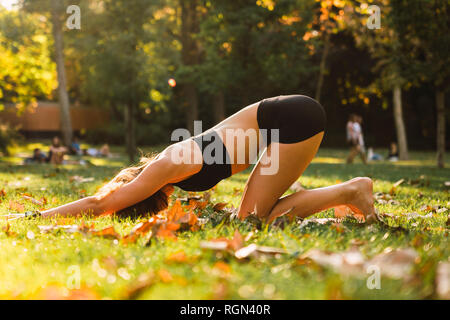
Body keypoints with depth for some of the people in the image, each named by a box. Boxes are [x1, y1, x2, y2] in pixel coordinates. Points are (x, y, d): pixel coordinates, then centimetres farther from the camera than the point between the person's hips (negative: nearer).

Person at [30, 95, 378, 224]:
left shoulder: (167, 167, -15)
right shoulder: (168, 163, 9)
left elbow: (98, 204, -13)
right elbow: (102, 199, 21)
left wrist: (38, 217, -7)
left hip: (295, 119, -9)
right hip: (290, 116, 9)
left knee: (254, 216, -7)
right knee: (252, 214, 9)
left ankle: (350, 191, -3)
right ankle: (351, 190, 12)